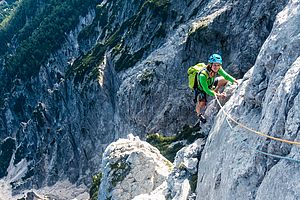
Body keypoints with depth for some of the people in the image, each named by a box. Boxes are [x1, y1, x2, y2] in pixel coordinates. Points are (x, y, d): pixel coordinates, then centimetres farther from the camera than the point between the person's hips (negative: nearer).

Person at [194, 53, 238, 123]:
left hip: (210, 85, 6)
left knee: (225, 79, -6)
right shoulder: (203, 75, -41)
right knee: (202, 104, -30)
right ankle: (199, 113, 6)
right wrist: (218, 95, -41)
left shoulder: (218, 69, -24)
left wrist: (235, 81, -27)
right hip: (201, 89, -6)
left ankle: (215, 91, 18)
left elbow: (226, 76, -12)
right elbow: (206, 90, -36)